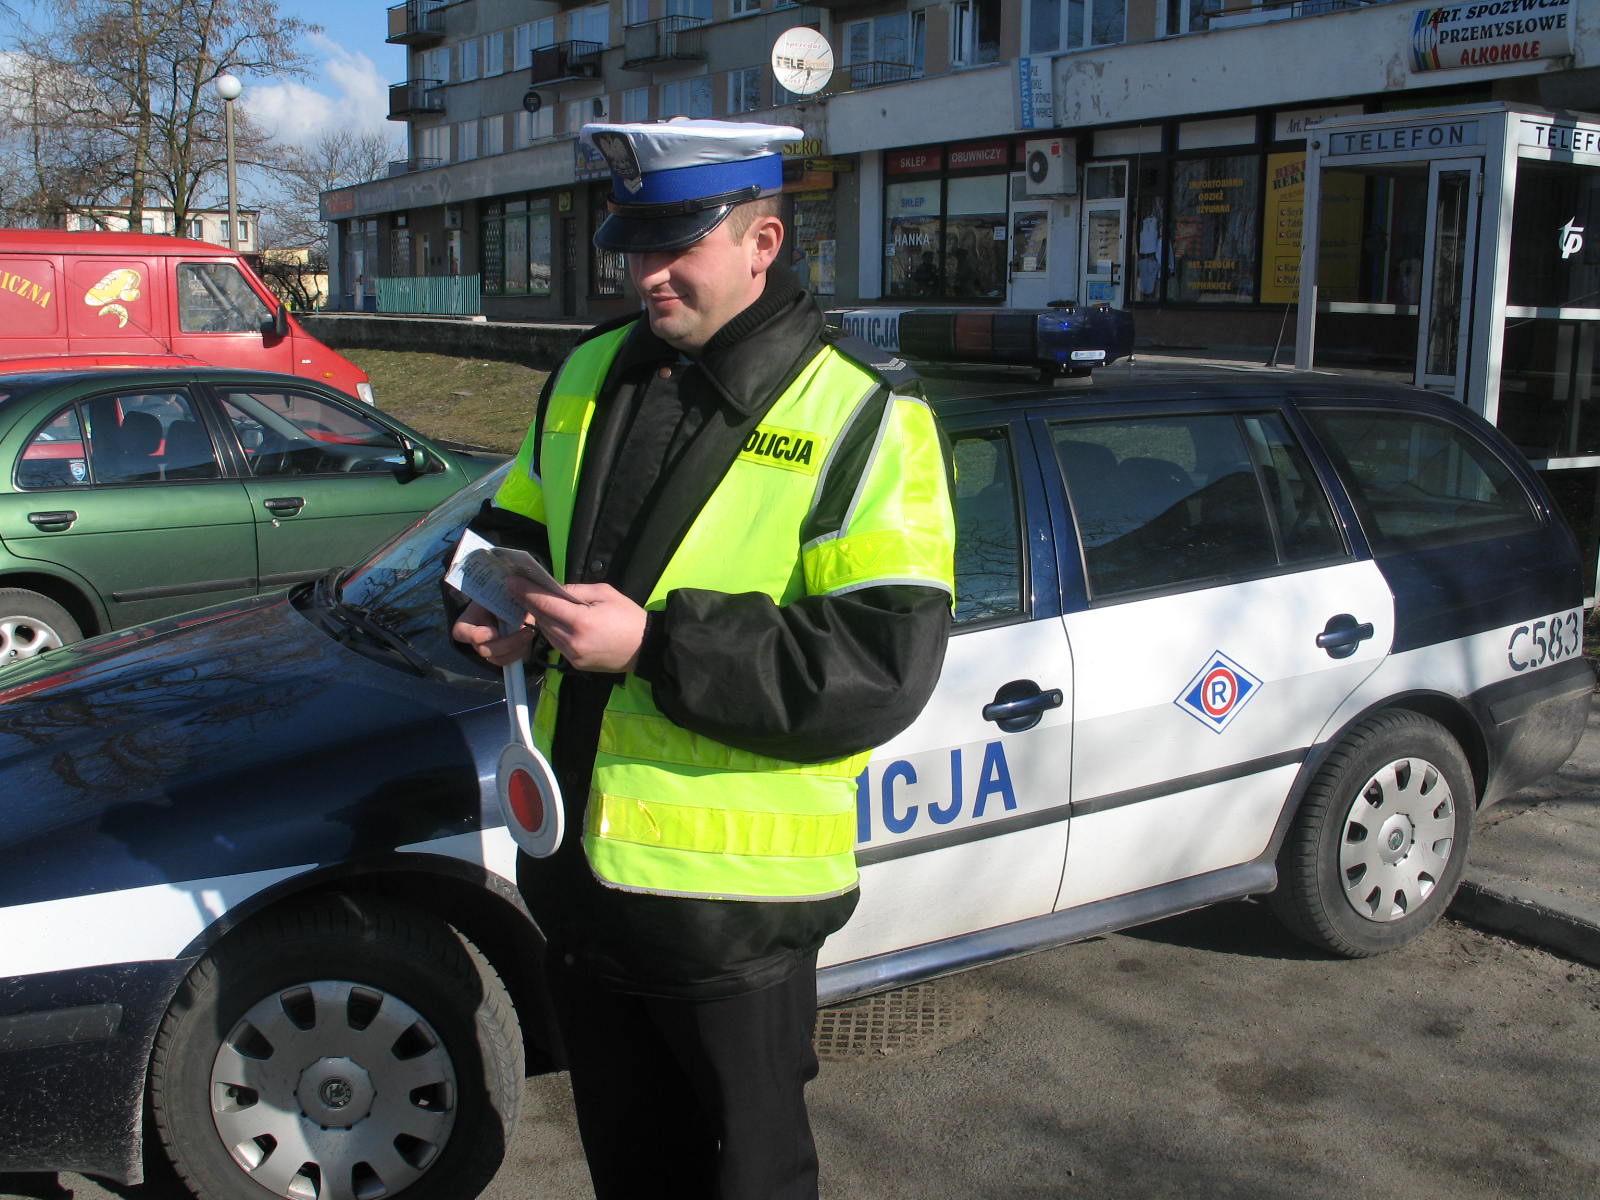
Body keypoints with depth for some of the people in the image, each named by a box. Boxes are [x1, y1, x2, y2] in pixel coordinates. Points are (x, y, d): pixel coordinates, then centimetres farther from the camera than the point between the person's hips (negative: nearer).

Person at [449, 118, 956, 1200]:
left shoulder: (860, 420, -13)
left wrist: (655, 642, -27)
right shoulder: (588, 378, 7)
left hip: (735, 903, -6)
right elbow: (517, 529, 21)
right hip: (580, 867, 6)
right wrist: (501, 604, -3)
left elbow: (883, 669, -22)